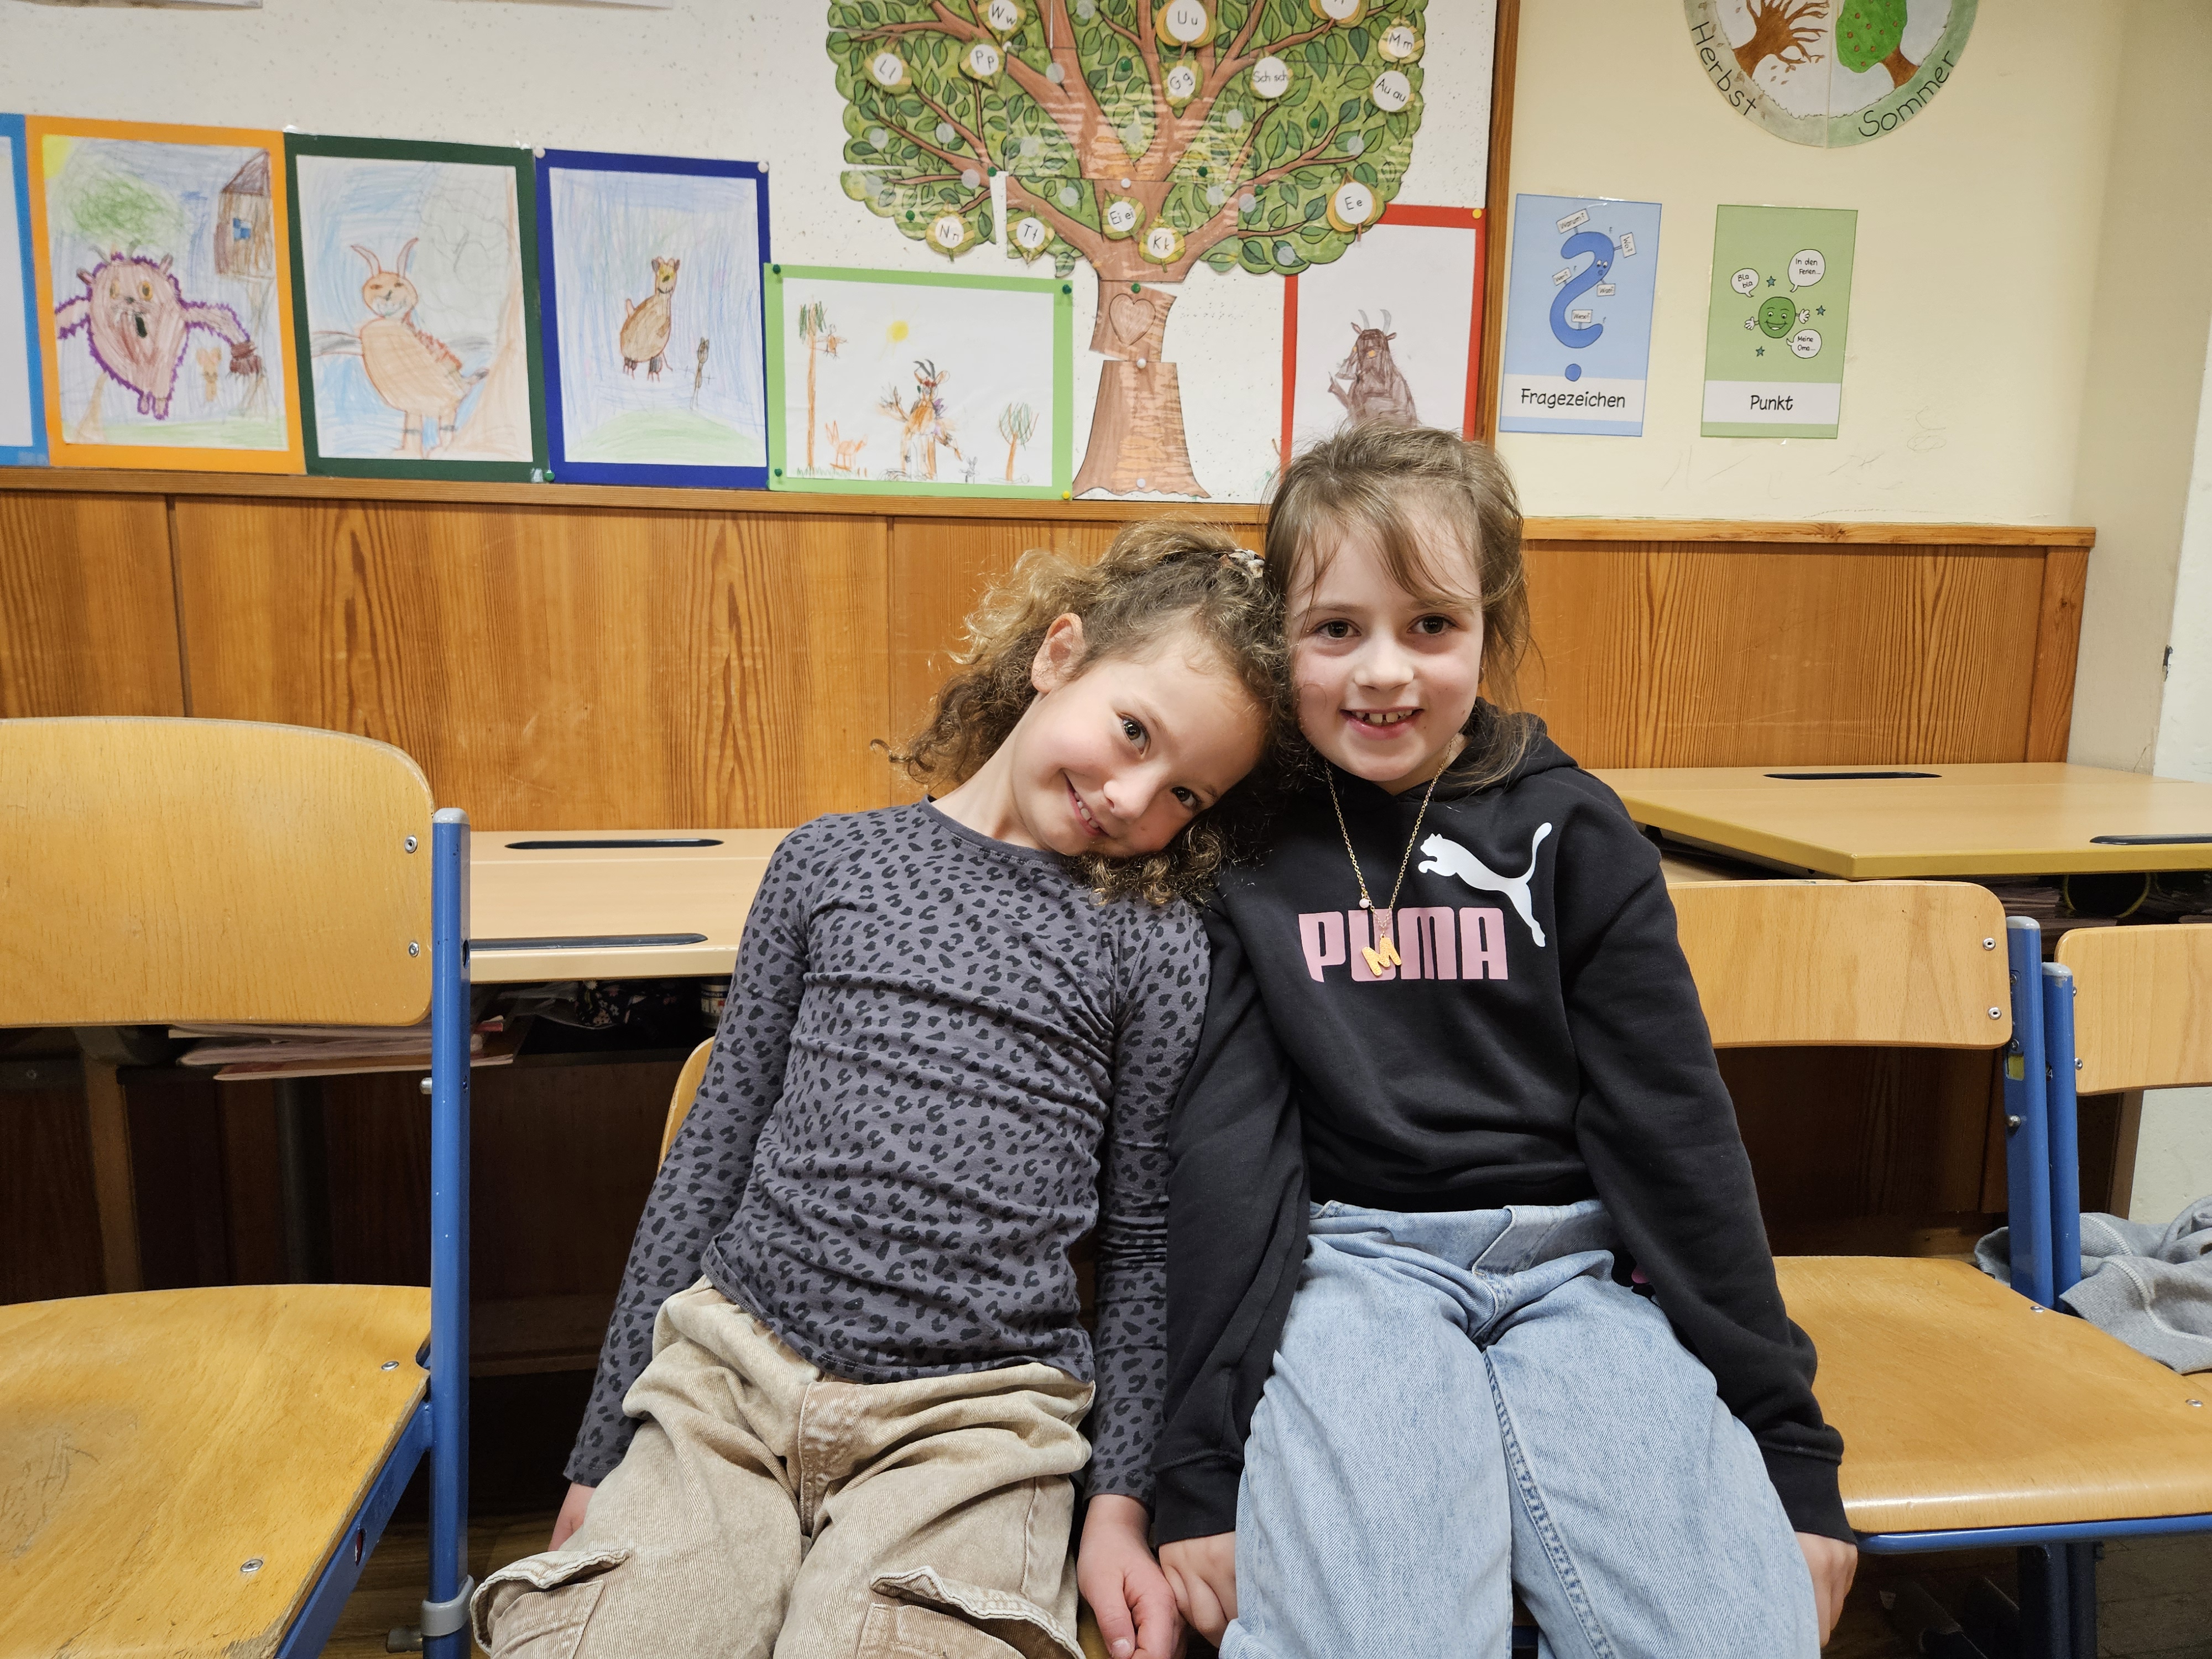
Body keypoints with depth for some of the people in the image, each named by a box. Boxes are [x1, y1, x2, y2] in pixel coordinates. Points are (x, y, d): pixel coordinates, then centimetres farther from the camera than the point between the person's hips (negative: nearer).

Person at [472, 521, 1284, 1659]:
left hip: (976, 1417, -1)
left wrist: (1119, 1501, 0)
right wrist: (604, 1450, 12)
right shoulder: (834, 861, 6)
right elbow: (713, 1149, 10)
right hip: (731, 1371, 2)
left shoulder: (1155, 941, 1)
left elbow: (1142, 1244, 7)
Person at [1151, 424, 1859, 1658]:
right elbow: (1222, 1148, -4)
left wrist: (1789, 1440, 3)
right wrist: (1202, 1469, -8)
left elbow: (1675, 1127, 4)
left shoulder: (1570, 831, 3)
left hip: (1577, 1263, 2)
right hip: (1344, 1261, -1)